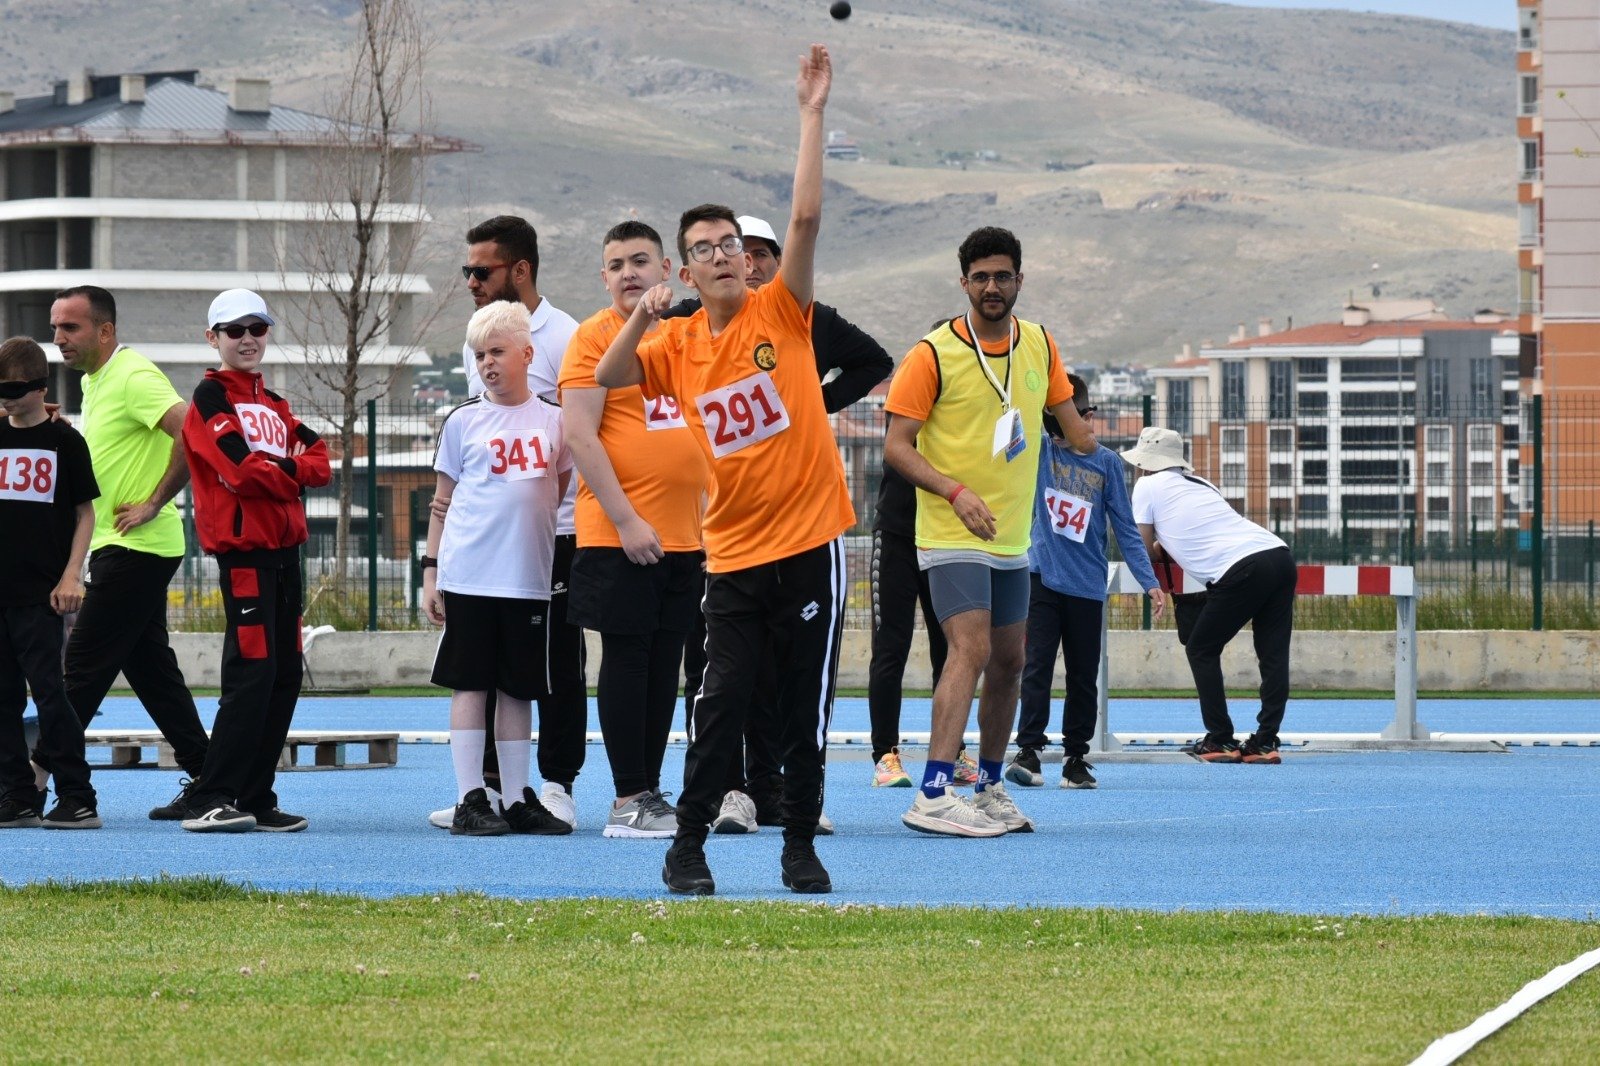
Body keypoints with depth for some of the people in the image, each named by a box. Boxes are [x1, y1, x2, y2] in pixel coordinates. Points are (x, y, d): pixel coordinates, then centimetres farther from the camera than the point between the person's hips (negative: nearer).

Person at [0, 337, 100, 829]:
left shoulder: (64, 442, -1)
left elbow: (85, 513, 1)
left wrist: (71, 576, -8)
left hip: (40, 591, -5)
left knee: (48, 689, -8)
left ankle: (78, 800, -5)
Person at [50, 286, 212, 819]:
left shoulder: (133, 377, -15)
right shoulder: (94, 381, 16)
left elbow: (191, 434, -26)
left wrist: (154, 503, -20)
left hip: (135, 549, -10)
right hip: (123, 549, 10)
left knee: (85, 665, -8)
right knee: (151, 669, 9)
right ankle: (204, 780, 11)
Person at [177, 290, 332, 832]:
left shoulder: (273, 405, 20)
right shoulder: (212, 398, -5)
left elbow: (318, 461, 8)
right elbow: (242, 471, -17)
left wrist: (277, 471, -10)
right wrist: (293, 473, -3)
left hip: (283, 551, 9)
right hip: (242, 549, -9)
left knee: (286, 675, 8)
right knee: (252, 672, -14)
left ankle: (254, 800, 12)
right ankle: (210, 802, -15)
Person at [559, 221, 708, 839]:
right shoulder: (595, 337, -5)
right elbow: (579, 435, -11)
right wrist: (626, 520, -17)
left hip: (685, 534, 6)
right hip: (619, 534, -6)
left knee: (665, 663, 8)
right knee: (626, 659, -4)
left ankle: (651, 792, 14)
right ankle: (628, 801, -2)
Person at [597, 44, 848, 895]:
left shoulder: (781, 313, -2)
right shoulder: (678, 346, 6)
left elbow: (804, 219, -12)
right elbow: (606, 380, -2)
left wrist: (812, 115, -16)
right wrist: (639, 319, -17)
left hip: (809, 542, -2)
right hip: (734, 553, 2)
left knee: (807, 706, 3)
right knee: (721, 702, -3)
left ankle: (801, 847, 14)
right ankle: (687, 849, 4)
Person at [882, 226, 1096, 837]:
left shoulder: (1039, 345, 7)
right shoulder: (934, 355, -10)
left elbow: (1067, 415, 24)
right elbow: (896, 447, -12)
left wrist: (1086, 442, 9)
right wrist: (957, 492, -22)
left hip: (1012, 539, 7)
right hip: (952, 536, -7)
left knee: (1009, 662, 12)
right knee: (970, 650, -21)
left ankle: (990, 787, 26)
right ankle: (934, 796, -27)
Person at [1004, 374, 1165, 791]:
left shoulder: (1106, 462, 3)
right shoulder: (1038, 450, 3)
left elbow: (1125, 527, 5)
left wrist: (1148, 581, -1)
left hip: (1087, 585, 1)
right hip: (1043, 579, -1)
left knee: (1083, 677, 6)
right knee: (1037, 666, -8)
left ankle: (1076, 756, 13)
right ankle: (1028, 749, -10)